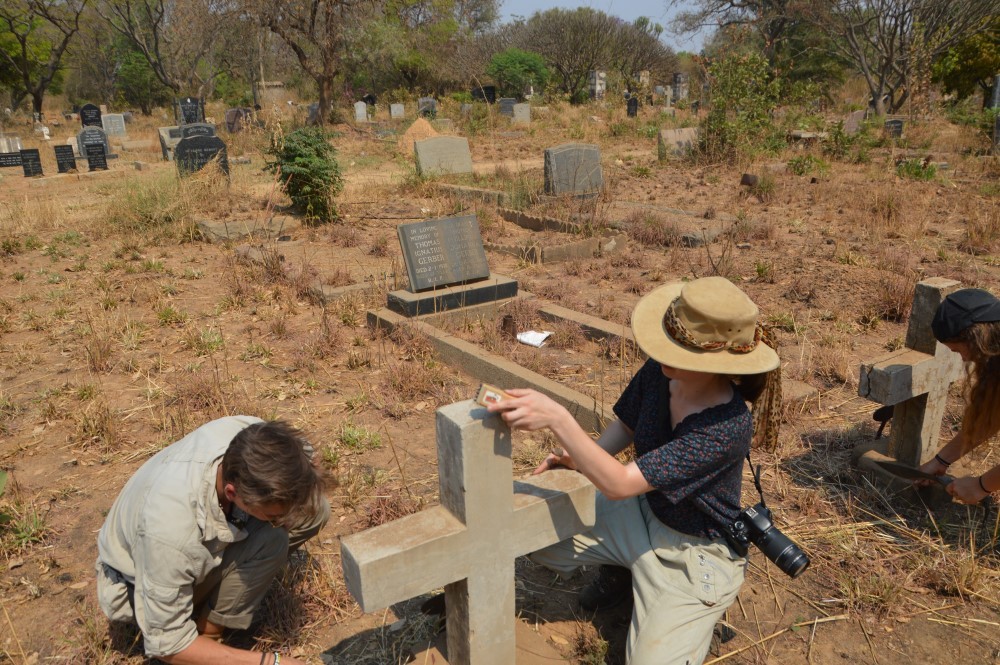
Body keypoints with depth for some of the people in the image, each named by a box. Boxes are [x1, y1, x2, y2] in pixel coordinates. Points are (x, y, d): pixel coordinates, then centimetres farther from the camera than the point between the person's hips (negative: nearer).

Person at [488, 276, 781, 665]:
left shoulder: (729, 427, -35)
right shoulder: (658, 372, -17)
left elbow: (618, 484, -37)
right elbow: (625, 426, 5)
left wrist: (556, 419, -44)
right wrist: (579, 458, -12)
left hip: (694, 554, -5)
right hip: (641, 513, 6)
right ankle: (625, 566, 19)